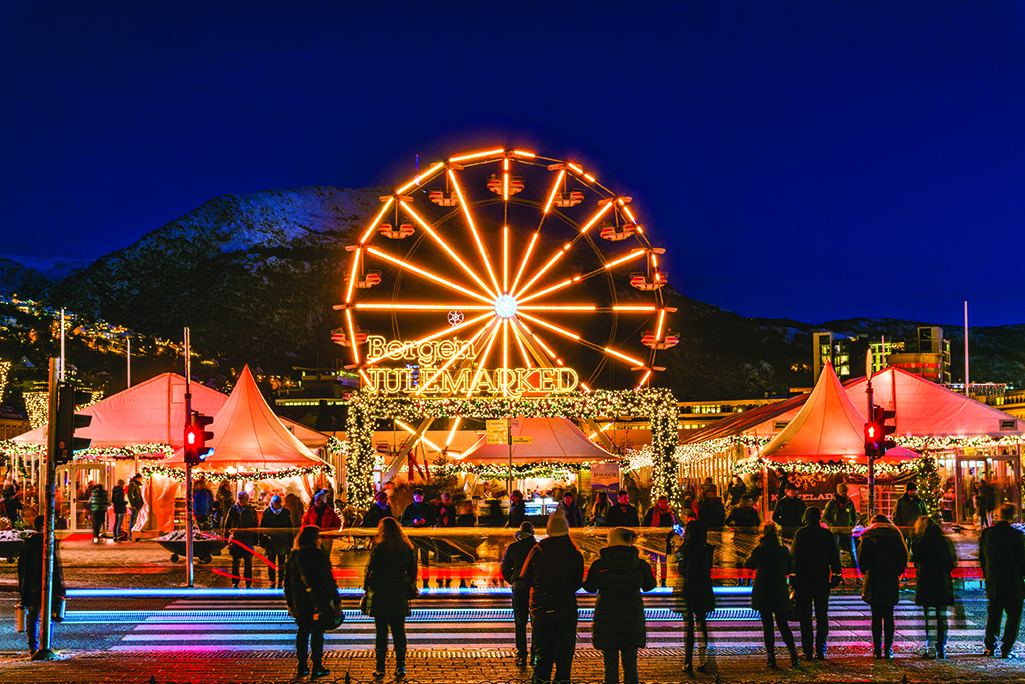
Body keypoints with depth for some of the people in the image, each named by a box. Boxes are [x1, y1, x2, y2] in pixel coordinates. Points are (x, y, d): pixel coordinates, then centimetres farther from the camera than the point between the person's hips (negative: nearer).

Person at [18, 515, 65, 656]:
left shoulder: (27, 544, 3)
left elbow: (21, 567, 8)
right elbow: (57, 567, -9)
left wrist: (21, 588, 15)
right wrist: (60, 589, -4)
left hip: (30, 588, 3)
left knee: (32, 617, 9)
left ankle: (33, 647, 4)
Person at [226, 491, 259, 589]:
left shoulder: (251, 511, 4)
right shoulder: (233, 510, 7)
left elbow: (256, 526, 8)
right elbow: (227, 524, 13)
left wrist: (255, 538, 3)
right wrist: (227, 536, 7)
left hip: (248, 540, -1)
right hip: (235, 540, 1)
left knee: (248, 563, 3)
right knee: (235, 563, 6)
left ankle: (248, 583, 10)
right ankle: (235, 583, 14)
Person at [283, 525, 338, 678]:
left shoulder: (293, 557, 4)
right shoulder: (320, 557, -11)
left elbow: (287, 581, 9)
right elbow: (328, 581, -11)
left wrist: (290, 603, 18)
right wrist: (336, 601, -4)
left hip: (299, 602, 4)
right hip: (318, 601, -4)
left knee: (302, 631, 14)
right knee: (317, 631, 2)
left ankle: (302, 665, 14)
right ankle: (317, 666, 3)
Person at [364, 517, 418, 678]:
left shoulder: (378, 549, -11)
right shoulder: (407, 549, 3)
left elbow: (371, 571, -10)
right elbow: (413, 572, 9)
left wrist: (366, 587, 3)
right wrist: (409, 589, 19)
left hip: (380, 597, -3)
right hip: (400, 597, 3)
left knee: (381, 631, 3)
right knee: (399, 631, 8)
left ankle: (380, 668, 5)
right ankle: (400, 666, 9)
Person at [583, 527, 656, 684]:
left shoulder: (599, 565, -8)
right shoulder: (641, 565, -4)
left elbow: (589, 587, 6)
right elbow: (649, 586, 13)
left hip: (606, 620, -1)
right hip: (632, 621, 1)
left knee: (610, 666, 5)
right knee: (630, 666, 10)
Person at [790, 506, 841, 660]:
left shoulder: (800, 534, -6)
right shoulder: (827, 534, 2)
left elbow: (796, 558, -8)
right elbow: (835, 557, 5)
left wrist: (795, 579, -4)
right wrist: (836, 576, 12)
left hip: (805, 581, -2)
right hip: (823, 582, 2)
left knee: (805, 618, 3)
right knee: (822, 617, 9)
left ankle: (808, 651, 0)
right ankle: (820, 651, 6)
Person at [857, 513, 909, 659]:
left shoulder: (867, 537, 3)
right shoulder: (895, 536, 6)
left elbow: (861, 557, -4)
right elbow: (903, 558, 2)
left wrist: (866, 573, 11)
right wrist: (897, 573, 14)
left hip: (873, 581, -1)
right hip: (891, 582, 1)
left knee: (876, 616, 2)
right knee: (889, 617, 5)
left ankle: (877, 650, -1)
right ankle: (888, 650, 0)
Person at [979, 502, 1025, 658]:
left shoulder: (986, 534, -1)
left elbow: (982, 559, 8)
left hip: (993, 585, 4)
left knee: (993, 616, 16)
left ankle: (989, 647, 19)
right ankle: (1006, 649, 5)